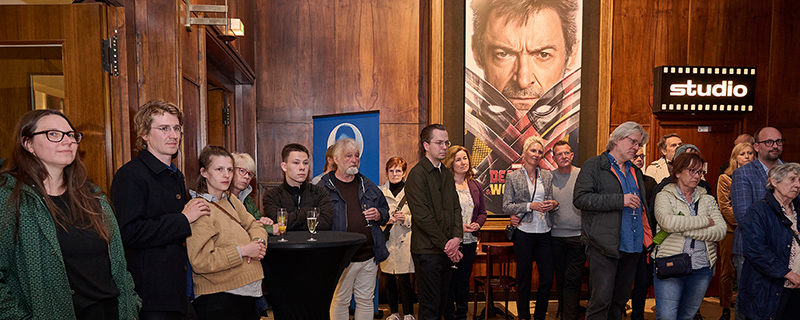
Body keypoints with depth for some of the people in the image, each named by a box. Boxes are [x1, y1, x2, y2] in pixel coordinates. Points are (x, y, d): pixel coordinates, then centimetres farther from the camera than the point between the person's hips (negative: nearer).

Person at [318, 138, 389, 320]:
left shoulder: (367, 185, 12)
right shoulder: (324, 187, -3)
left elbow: (385, 208, 21)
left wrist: (379, 215, -2)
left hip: (369, 256, 5)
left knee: (366, 301, 14)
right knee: (340, 302, 7)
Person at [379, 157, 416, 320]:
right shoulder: (380, 191, 7)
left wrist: (406, 218, -15)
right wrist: (386, 219, -11)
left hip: (404, 241, -2)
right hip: (386, 241, 2)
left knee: (405, 280, -2)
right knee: (389, 280, 9)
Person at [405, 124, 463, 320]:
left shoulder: (447, 175, 15)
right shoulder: (417, 174, -10)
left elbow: (456, 208, 12)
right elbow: (422, 216, -16)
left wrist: (456, 238, -4)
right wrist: (445, 244, -13)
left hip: (448, 251, 7)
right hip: (428, 251, -7)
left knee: (441, 303, 14)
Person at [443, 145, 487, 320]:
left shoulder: (475, 186, 11)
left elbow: (482, 212, 15)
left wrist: (477, 224, -5)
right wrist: (458, 226, -19)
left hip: (470, 241, 5)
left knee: (464, 280, 14)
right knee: (450, 280, 3)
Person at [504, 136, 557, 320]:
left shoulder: (547, 176, 10)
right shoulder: (513, 177, 0)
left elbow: (553, 201, 17)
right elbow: (506, 207, -4)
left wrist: (554, 204, -7)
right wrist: (530, 206, -15)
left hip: (544, 232, 3)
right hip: (524, 233, -3)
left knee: (547, 278, 5)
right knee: (524, 279, 6)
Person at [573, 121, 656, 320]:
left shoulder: (635, 172, 21)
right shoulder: (594, 165, -2)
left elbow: (642, 206, 30)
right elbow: (580, 198, -15)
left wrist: (649, 236, 15)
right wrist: (620, 200, -18)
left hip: (632, 246, 7)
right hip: (604, 246, -7)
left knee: (620, 300, 13)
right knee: (601, 298, -9)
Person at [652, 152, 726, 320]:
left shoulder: (708, 200, 12)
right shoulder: (664, 196, 2)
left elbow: (720, 231, -3)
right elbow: (667, 221, -20)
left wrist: (685, 229, -13)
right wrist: (704, 221, -10)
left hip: (701, 268, 4)